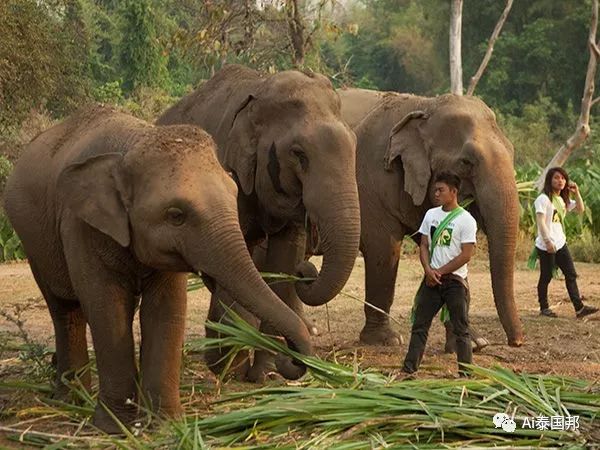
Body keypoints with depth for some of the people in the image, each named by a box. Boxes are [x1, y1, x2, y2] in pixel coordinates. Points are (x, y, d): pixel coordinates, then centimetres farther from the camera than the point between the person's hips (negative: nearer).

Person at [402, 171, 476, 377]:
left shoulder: (466, 220, -8)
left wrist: (440, 272, -12)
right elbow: (424, 245, 9)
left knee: (461, 329, -2)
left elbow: (466, 255, -12)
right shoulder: (431, 214, 9)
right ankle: (409, 368, 9)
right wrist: (428, 270, -8)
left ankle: (465, 373, 2)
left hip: (454, 280, -5)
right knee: (420, 325, 5)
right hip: (432, 279, 5)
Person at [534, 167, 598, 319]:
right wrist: (548, 241, -23)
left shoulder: (563, 200, 14)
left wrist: (576, 192, 7)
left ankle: (579, 308, -2)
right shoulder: (543, 199, -11)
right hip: (546, 246, -8)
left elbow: (580, 209, 20)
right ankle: (544, 308, 14)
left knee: (571, 275, 1)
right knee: (546, 277, 2)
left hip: (560, 243, 8)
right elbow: (540, 222, -17)